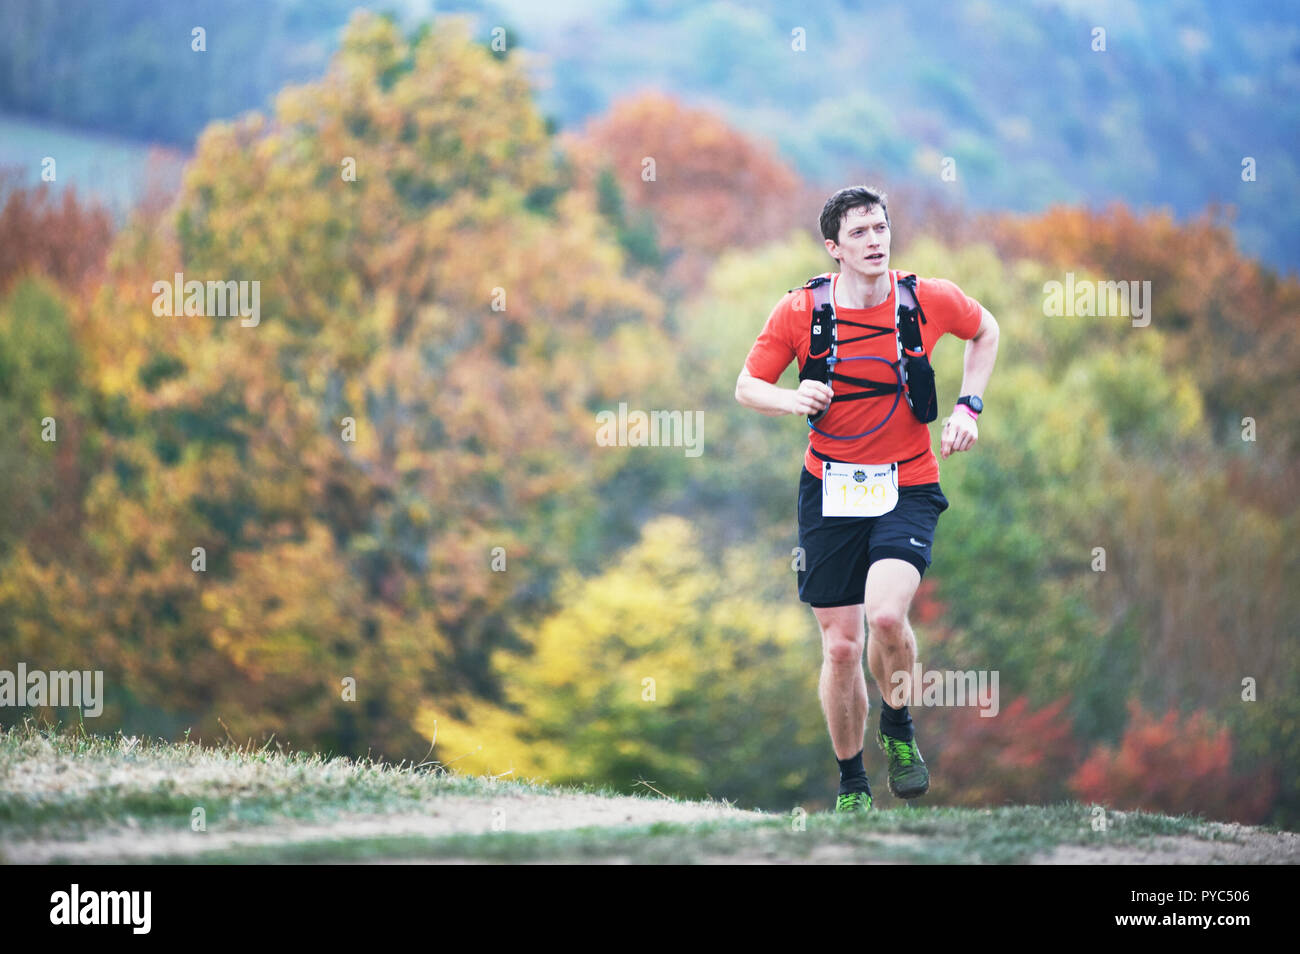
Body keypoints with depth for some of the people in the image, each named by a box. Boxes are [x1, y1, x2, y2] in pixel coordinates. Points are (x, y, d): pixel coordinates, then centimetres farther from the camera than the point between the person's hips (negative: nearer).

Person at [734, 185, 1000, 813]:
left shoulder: (930, 300, -6)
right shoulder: (799, 312, -6)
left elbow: (984, 330, 16)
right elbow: (747, 387, 3)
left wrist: (968, 407, 4)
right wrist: (794, 399, -18)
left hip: (908, 486, -1)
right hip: (829, 489, 1)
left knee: (885, 613, -26)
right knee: (840, 646, 0)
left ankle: (898, 726, 4)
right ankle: (851, 784, 21)